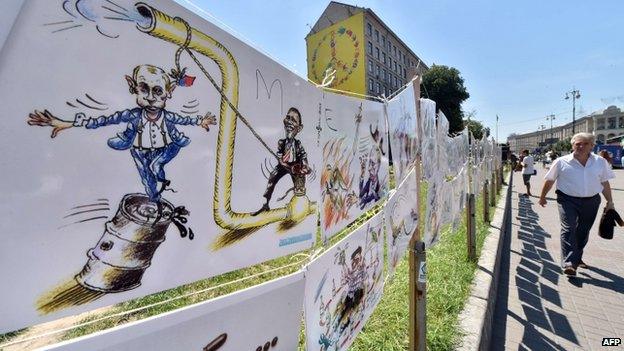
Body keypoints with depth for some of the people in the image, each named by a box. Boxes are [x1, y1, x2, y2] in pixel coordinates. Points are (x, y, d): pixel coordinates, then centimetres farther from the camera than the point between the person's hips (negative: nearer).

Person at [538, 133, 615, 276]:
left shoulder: (600, 162, 4)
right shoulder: (561, 162, -6)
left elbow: (605, 183, 12)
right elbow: (549, 181, 2)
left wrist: (609, 201, 11)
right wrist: (542, 197, 8)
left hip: (591, 202, 4)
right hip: (568, 201, -4)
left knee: (583, 232, 14)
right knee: (568, 230, -13)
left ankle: (577, 258, 32)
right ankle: (568, 263, -16)